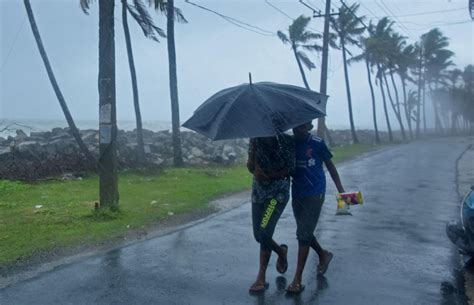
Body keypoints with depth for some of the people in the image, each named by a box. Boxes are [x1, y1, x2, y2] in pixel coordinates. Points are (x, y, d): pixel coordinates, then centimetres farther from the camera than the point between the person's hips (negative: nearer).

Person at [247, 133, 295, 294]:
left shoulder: (287, 141, -11)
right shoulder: (256, 140, 0)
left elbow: (291, 169, -9)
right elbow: (251, 167, -3)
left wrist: (270, 174, -22)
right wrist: (254, 147, -19)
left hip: (278, 193, -5)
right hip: (258, 192, 5)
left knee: (264, 232, -16)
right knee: (258, 235, 7)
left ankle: (261, 278, -2)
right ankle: (281, 251, 37)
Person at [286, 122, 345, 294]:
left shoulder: (317, 144, -8)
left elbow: (330, 166, 1)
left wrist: (340, 189, 3)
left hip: (314, 194, -5)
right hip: (297, 194, 5)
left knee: (303, 235, -7)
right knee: (304, 233, 16)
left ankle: (297, 280, 1)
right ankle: (323, 255, 45)